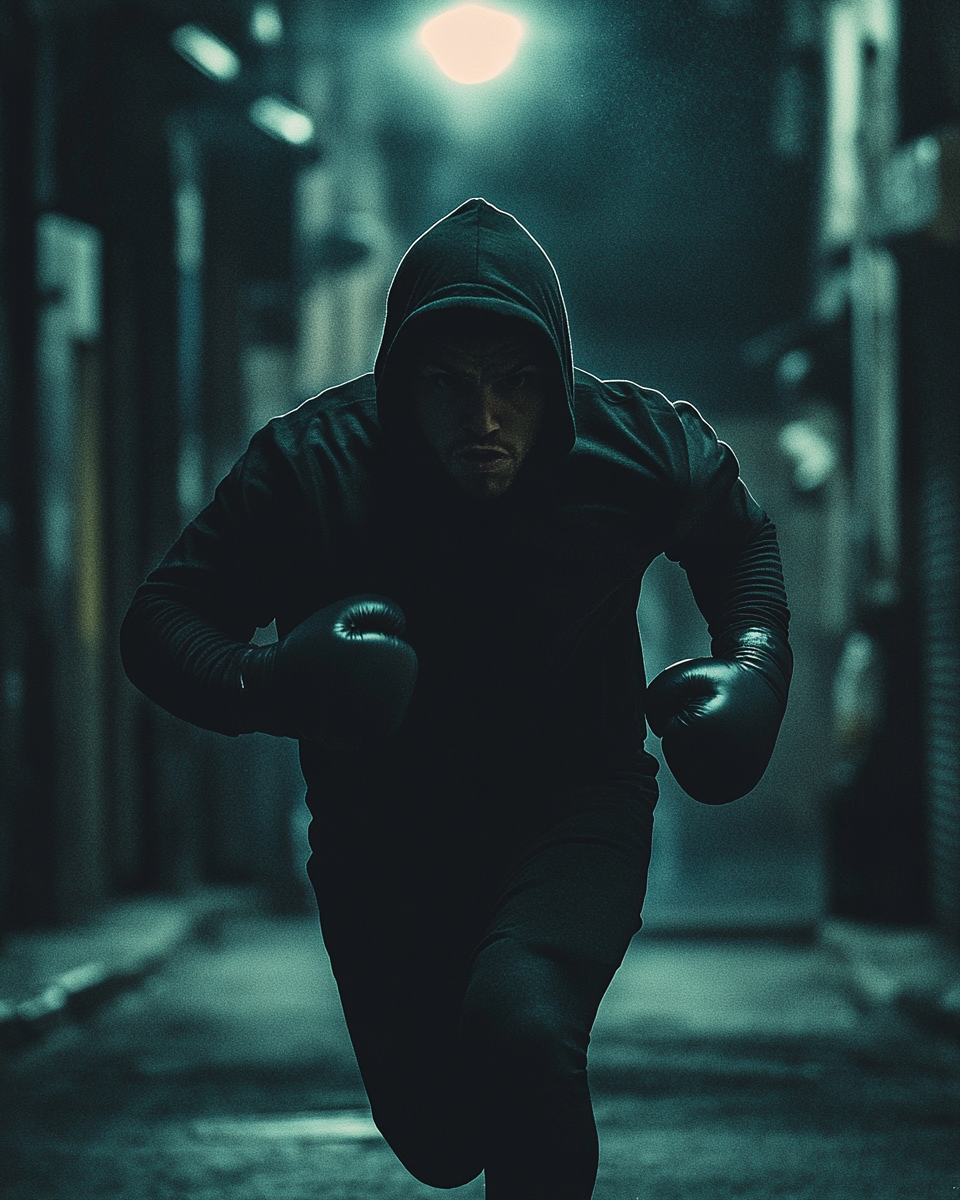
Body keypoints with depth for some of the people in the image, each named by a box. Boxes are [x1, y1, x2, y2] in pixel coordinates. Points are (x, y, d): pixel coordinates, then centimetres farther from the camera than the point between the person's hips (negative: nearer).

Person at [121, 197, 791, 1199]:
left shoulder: (641, 444, -15)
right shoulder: (310, 468, -19)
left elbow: (740, 538, 8)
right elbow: (159, 622, -16)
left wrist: (754, 659, -10)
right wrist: (260, 686, -37)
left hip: (575, 805, -1)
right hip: (383, 834, 2)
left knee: (519, 1030, -35)